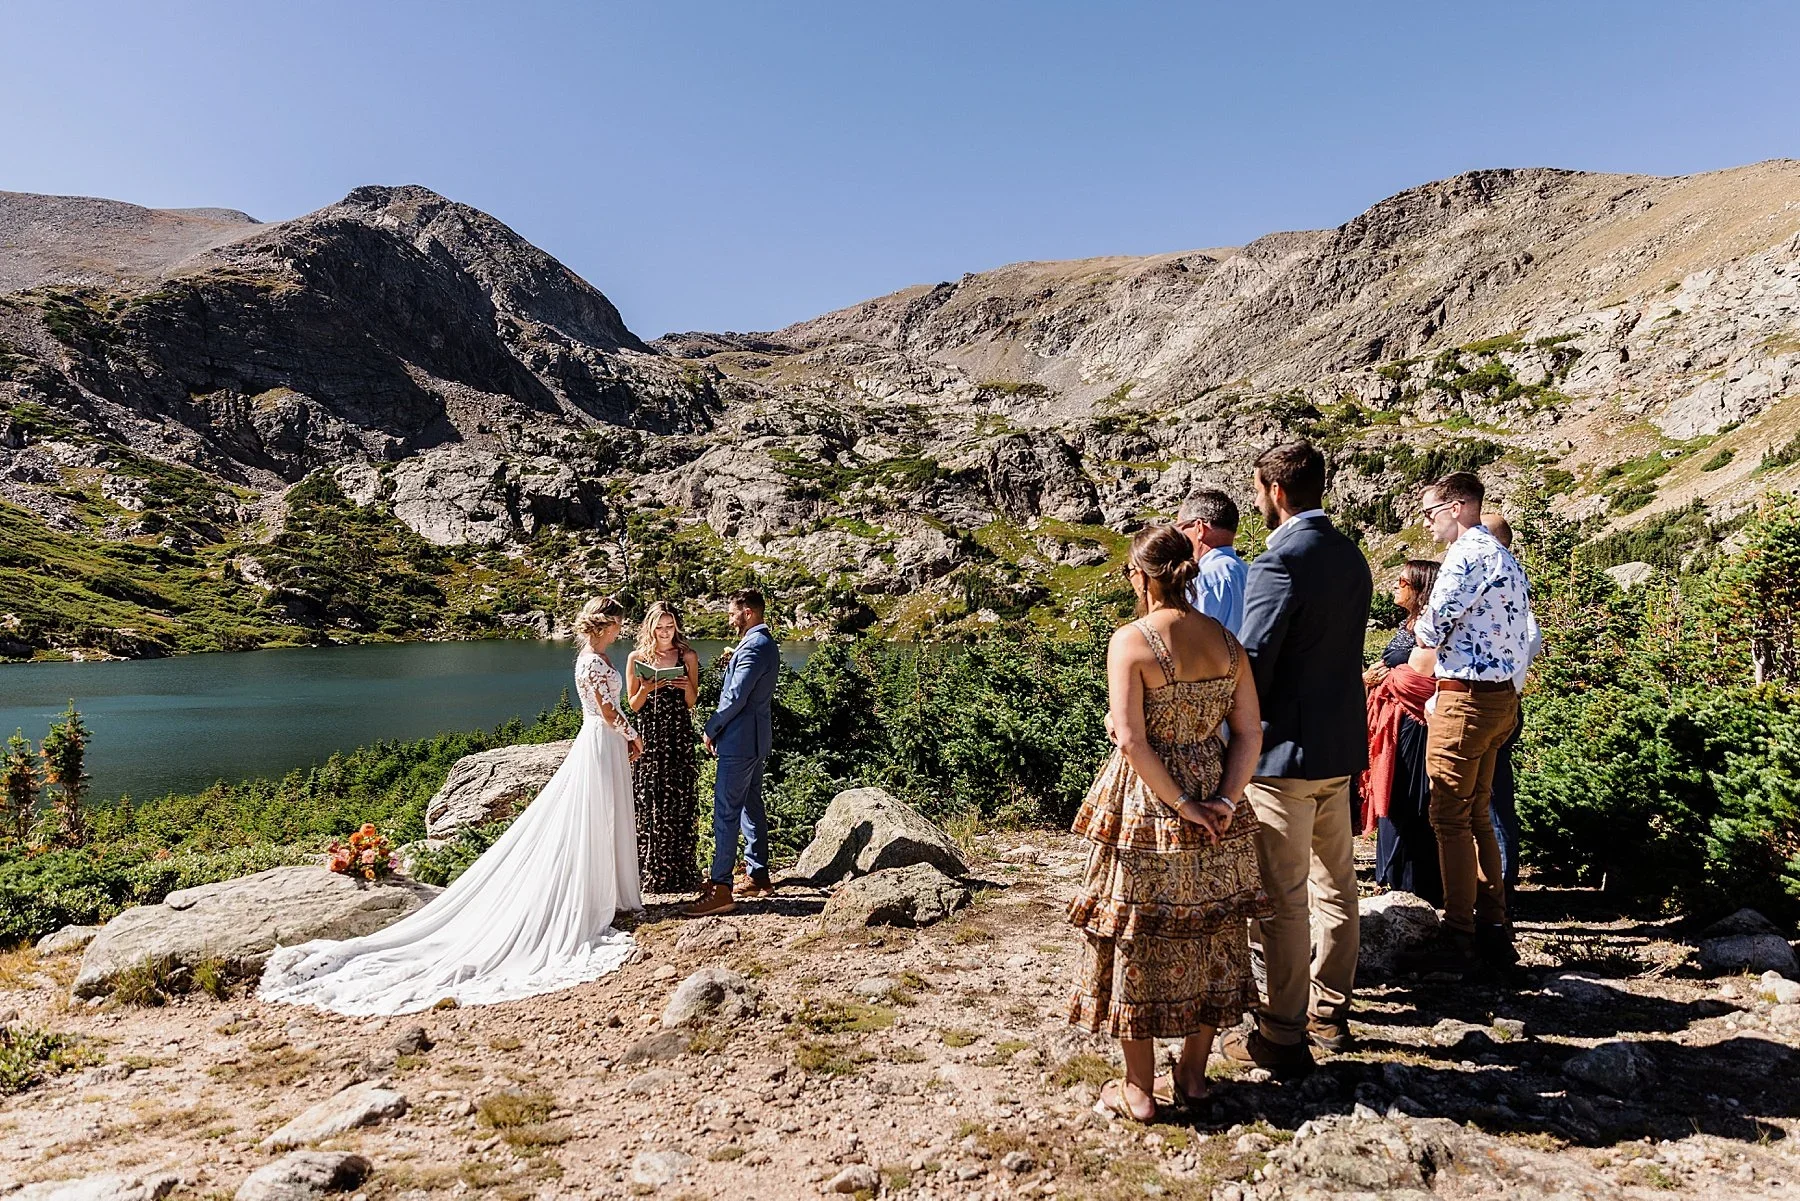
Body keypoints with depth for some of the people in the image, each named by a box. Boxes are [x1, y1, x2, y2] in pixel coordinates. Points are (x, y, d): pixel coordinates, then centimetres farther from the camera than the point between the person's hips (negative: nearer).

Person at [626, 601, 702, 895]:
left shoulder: (687, 657, 6)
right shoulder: (637, 658, 5)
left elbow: (691, 703, 9)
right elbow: (633, 705, 6)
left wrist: (688, 687, -12)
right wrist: (646, 689, -14)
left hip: (679, 738, 0)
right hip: (649, 737, 0)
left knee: (679, 803, -1)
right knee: (649, 804, 0)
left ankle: (680, 872, 7)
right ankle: (651, 872, 9)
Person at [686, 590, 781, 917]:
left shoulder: (752, 647, -18)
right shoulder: (768, 644, 14)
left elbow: (735, 698, -20)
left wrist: (710, 730, -10)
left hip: (739, 740, -11)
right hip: (757, 738, 11)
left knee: (726, 811, -8)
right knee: (751, 805, 16)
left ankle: (720, 888, -6)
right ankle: (758, 876, 23)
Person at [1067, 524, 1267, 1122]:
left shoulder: (1131, 640, -15)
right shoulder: (1225, 640, 1)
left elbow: (1131, 740, -20)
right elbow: (1249, 733, -2)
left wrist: (1181, 804, -13)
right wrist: (1224, 798, -6)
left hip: (1144, 809, -5)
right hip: (1215, 807, 5)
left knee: (1138, 941, 8)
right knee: (1209, 937, 17)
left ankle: (1139, 1089, 18)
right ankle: (1193, 1074, 30)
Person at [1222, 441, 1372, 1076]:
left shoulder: (1280, 562, -19)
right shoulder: (1350, 556, 8)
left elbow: (1251, 664, -20)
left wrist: (1235, 743, -7)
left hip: (1285, 750, -9)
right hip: (1341, 744, 9)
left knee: (1283, 897, 1)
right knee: (1334, 884, 18)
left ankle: (1283, 1037, 12)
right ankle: (1330, 1011, 33)